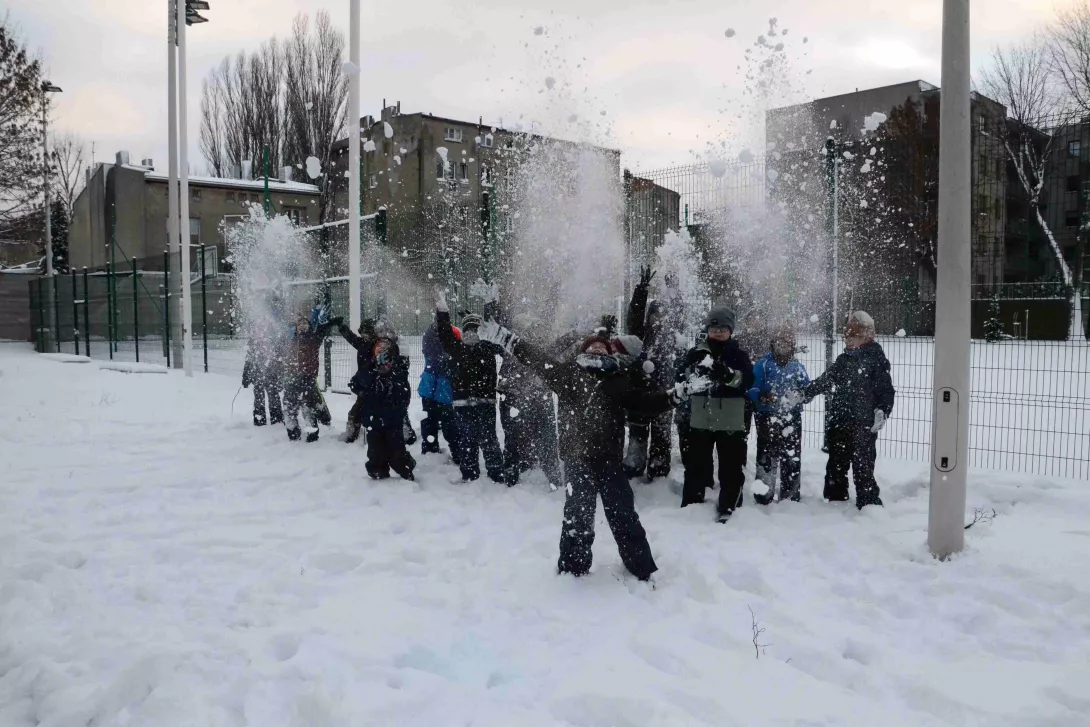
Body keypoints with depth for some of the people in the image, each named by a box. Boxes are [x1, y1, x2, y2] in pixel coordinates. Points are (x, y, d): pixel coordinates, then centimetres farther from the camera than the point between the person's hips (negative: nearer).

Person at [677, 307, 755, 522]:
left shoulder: (739, 355, 4)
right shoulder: (697, 352, 6)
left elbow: (749, 379, -12)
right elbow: (683, 374, -8)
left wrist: (729, 375, -31)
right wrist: (698, 369, -29)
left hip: (731, 422, -1)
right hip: (700, 420, 1)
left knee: (732, 468, 4)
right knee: (696, 465, 10)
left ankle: (729, 509, 15)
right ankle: (690, 506, 22)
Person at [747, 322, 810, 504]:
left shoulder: (798, 367, 9)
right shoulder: (762, 364, 0)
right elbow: (751, 389, -9)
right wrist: (762, 397, -29)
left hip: (792, 419, 3)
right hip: (767, 418, -3)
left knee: (792, 458, 9)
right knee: (766, 458, -3)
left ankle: (791, 497, 20)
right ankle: (764, 498, 3)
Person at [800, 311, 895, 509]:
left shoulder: (876, 359, -7)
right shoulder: (843, 359, 14)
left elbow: (886, 390, -12)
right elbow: (825, 380, 23)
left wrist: (882, 412, -26)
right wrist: (804, 394, 18)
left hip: (863, 426, -8)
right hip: (838, 423, 8)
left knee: (863, 469, -7)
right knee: (836, 465, 16)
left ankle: (870, 506, 1)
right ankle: (836, 500, 29)